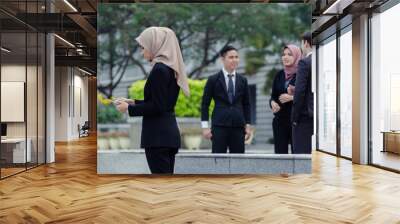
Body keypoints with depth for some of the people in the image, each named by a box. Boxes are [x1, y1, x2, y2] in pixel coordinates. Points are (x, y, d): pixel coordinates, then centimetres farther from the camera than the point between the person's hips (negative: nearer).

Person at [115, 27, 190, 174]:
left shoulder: (159, 69, -15)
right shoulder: (170, 68, 13)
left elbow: (157, 106, -19)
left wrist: (129, 108, -7)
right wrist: (134, 102, 16)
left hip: (158, 135, -10)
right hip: (168, 133, 10)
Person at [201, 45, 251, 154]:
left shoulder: (243, 80, 10)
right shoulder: (213, 80, 1)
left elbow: (246, 104, 14)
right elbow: (205, 104, 1)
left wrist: (247, 125, 9)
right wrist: (205, 126, -5)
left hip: (238, 126, 3)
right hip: (219, 126, -3)